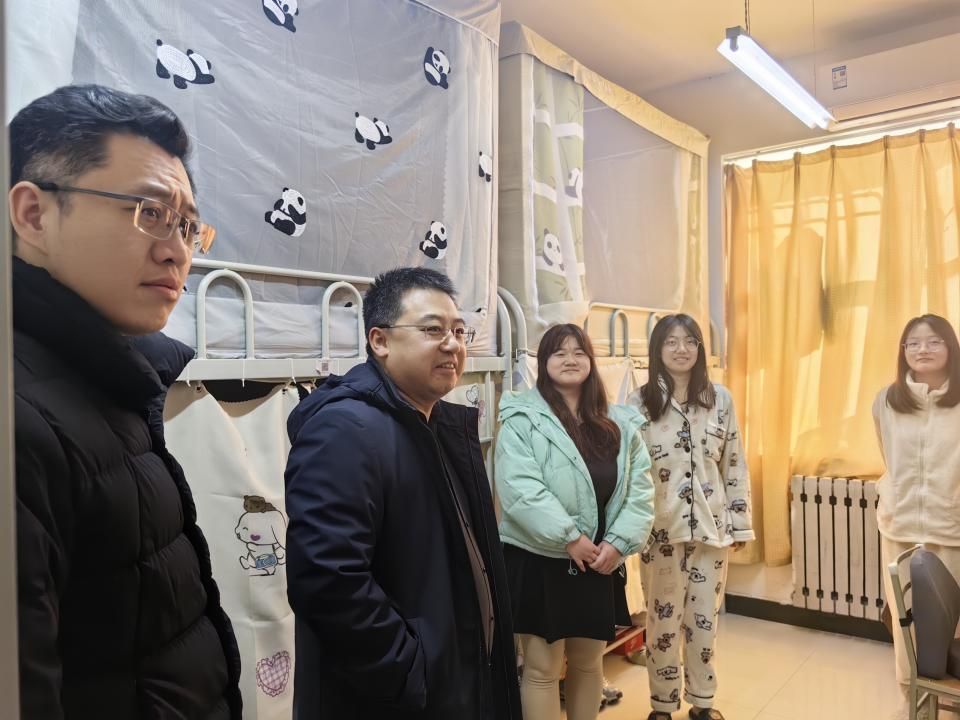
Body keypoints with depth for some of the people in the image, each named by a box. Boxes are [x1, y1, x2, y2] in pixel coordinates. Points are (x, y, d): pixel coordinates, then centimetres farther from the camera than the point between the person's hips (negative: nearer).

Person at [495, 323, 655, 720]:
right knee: (542, 668, 7)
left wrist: (619, 541, -10)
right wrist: (569, 538, -20)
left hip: (600, 560, 5)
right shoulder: (523, 419, -10)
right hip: (540, 559, -4)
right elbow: (518, 489, -20)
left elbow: (640, 487, 1)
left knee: (589, 662, 19)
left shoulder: (620, 422, 6)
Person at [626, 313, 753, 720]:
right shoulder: (638, 403, -6)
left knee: (706, 617, 15)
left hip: (711, 525, 3)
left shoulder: (720, 399, 3)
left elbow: (735, 465, 6)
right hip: (661, 528, -2)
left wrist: (740, 522, 5)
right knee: (663, 618, 9)